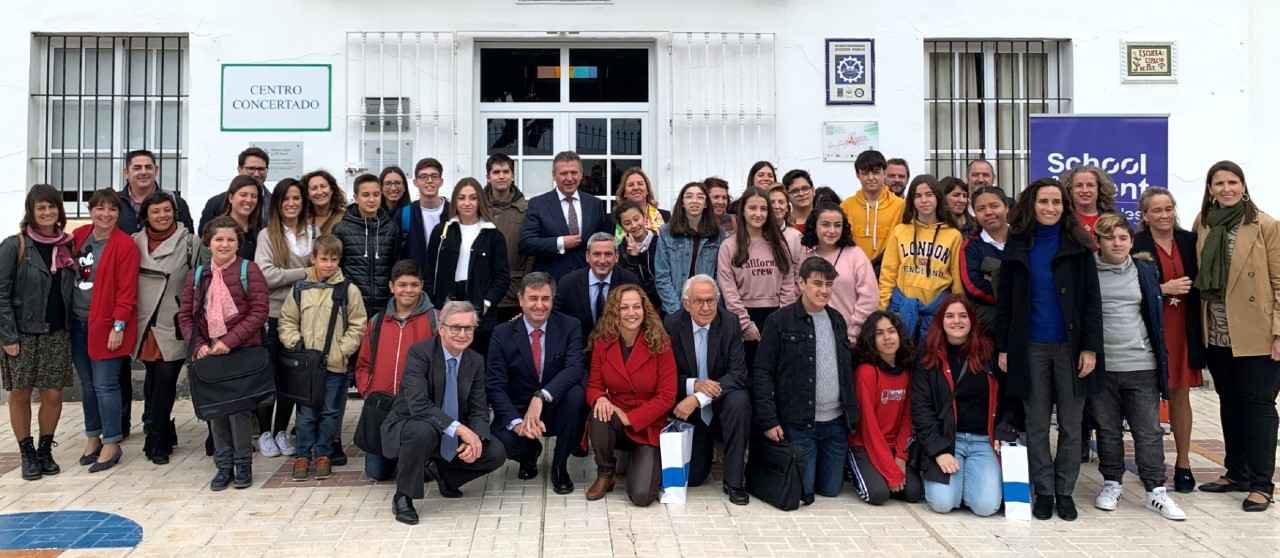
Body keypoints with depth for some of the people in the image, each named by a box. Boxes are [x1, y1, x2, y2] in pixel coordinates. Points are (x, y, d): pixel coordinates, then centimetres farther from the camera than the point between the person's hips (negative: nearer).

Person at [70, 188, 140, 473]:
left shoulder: (125, 245, -10)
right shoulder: (79, 236, 7)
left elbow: (127, 290, -12)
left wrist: (119, 326, -15)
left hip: (106, 324, -5)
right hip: (77, 322, 6)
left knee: (104, 385, -4)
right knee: (87, 383, 13)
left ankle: (112, 444, 7)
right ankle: (93, 438, 25)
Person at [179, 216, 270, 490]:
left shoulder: (249, 271, -4)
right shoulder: (197, 275, 10)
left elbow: (259, 310, -10)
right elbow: (185, 314, 9)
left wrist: (229, 340, -16)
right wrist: (198, 344, -6)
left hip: (241, 352, -4)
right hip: (208, 353, 4)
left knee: (238, 407, -3)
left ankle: (243, 464, 12)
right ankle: (223, 465, 20)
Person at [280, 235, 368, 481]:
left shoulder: (349, 290, -2)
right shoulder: (300, 289, 3)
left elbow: (357, 326, 0)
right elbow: (287, 321, 10)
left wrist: (342, 350, -9)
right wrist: (296, 344, -4)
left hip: (335, 364, -1)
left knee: (330, 412, 8)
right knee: (306, 412, 8)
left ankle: (323, 454, 22)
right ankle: (303, 454, 20)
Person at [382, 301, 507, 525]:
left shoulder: (476, 361, -2)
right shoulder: (419, 353, -20)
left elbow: (479, 411, -1)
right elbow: (418, 404, -31)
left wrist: (475, 438, -24)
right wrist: (459, 429, -37)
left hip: (452, 438, 5)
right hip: (407, 427, -5)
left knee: (496, 454, -12)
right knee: (424, 431, -40)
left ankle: (444, 472, 17)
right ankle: (402, 497, -15)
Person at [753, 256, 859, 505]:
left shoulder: (837, 320, 10)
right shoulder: (780, 321, -8)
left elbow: (847, 370, 16)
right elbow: (762, 373, -10)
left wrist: (852, 414, 11)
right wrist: (768, 420, -15)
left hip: (836, 422, 5)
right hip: (798, 423, -5)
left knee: (831, 489, 11)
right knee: (801, 490, 1)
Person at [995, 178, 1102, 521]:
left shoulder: (1078, 246, 1)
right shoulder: (1017, 246, 5)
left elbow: (1091, 300, -1)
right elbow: (1004, 301, 6)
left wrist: (1091, 348, -8)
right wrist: (1003, 348, 1)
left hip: (1070, 345, -1)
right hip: (1030, 347, 1)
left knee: (1071, 425, 6)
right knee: (1037, 425, 6)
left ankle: (1064, 492, 18)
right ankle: (1043, 492, 16)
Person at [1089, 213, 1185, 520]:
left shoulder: (1146, 271, 7)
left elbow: (1156, 316, 11)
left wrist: (1161, 362, 8)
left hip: (1141, 366, 1)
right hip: (1101, 367, -1)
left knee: (1148, 431, 4)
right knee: (1107, 430, 9)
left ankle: (1156, 490, 13)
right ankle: (1112, 484, 23)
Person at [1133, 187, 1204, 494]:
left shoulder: (1189, 241, 7)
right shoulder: (1135, 246, -6)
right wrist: (1164, 289, -16)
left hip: (1183, 329, 4)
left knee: (1180, 395, 10)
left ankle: (1183, 463, 19)